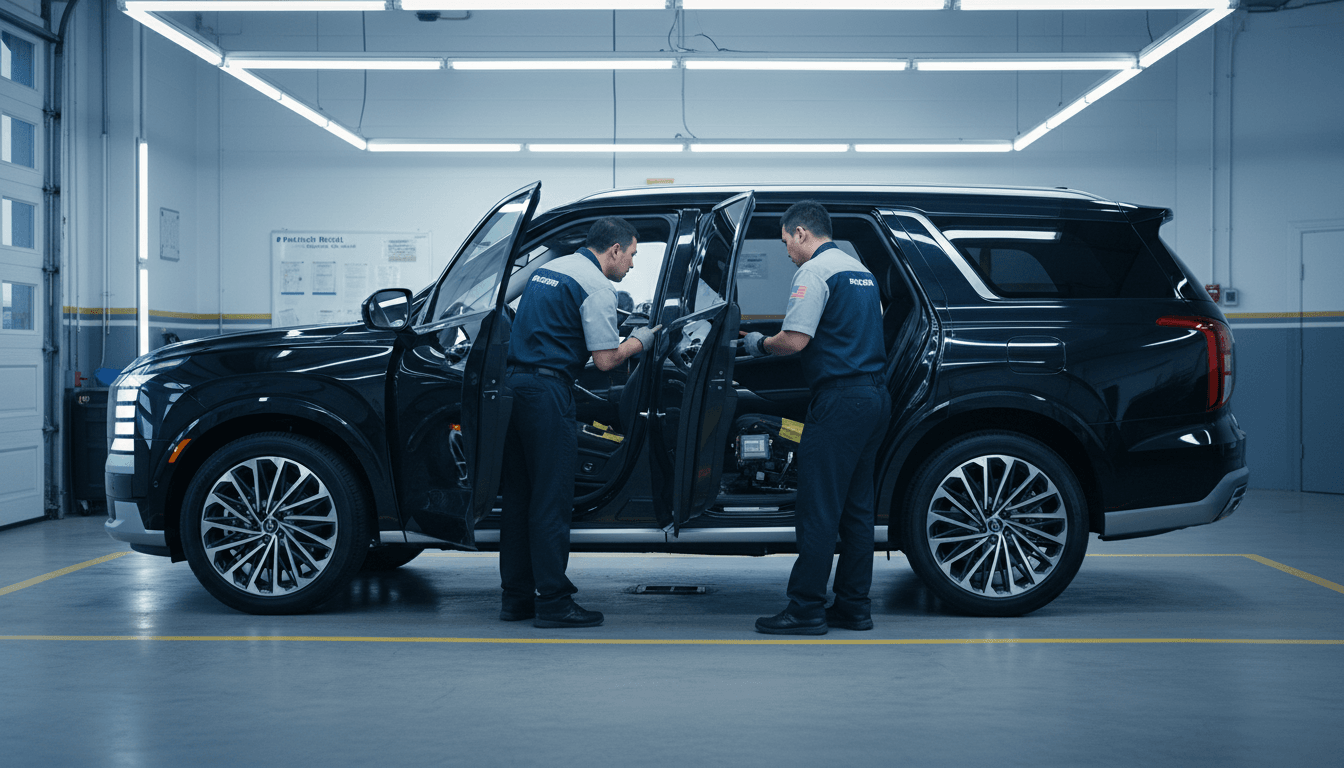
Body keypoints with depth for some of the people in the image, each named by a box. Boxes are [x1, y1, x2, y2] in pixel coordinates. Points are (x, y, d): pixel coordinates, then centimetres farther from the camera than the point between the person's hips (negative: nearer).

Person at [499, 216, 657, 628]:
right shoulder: (596, 285, -8)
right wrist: (639, 341, 8)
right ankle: (553, 602, -2)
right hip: (546, 392, -9)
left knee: (518, 497, 12)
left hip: (514, 380, 9)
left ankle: (516, 596, 17)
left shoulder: (548, 268, 19)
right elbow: (605, 359, -11)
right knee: (551, 499, -4)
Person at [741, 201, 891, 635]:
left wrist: (760, 345, 2)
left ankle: (806, 610, -4)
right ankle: (854, 607, 15)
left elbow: (795, 340, -18)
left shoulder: (815, 271, -8)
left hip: (840, 399, -9)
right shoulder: (860, 271, 20)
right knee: (856, 508, 12)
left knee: (818, 509, -6)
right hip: (875, 394, 9)